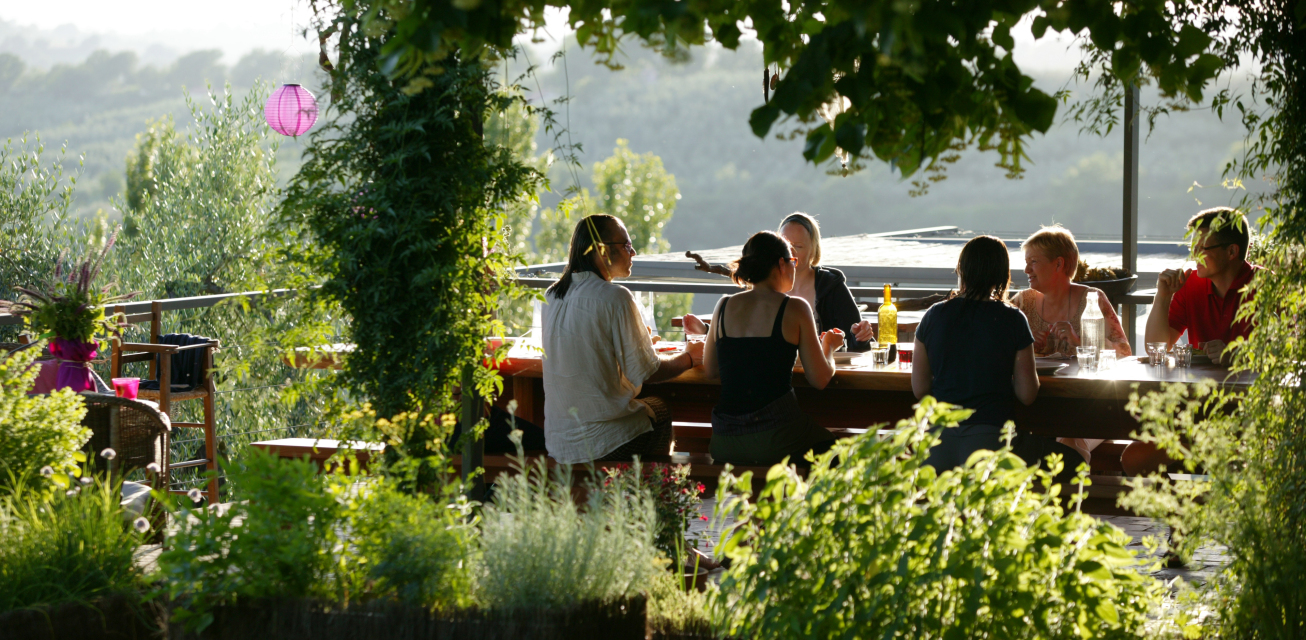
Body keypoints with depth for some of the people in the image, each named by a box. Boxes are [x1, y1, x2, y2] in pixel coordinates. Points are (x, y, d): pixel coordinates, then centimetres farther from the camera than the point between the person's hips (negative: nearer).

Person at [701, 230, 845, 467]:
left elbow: (709, 370, 20)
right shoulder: (795, 308, -2)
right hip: (776, 436, -5)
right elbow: (820, 380, 1)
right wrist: (828, 346, 22)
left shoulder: (724, 306, 9)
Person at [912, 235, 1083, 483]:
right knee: (1073, 458, 10)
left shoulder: (934, 316, 3)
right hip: (991, 439, -4)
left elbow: (919, 388, 7)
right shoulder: (1013, 320, -5)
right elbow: (1027, 394, -2)